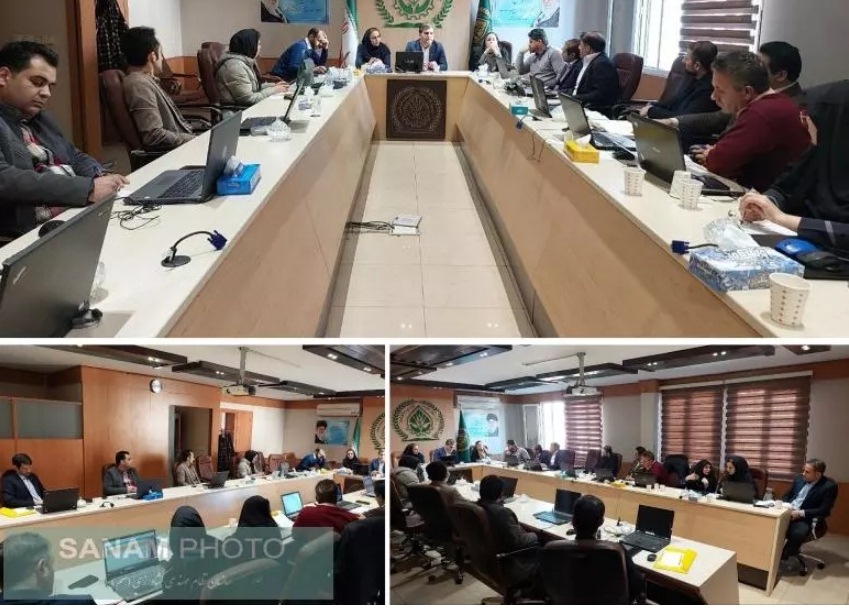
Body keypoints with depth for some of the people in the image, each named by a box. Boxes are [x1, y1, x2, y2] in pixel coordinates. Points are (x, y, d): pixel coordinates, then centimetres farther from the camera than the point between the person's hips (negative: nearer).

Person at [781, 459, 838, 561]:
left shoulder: (829, 486, -6)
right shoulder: (799, 478, 11)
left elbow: (824, 511, -11)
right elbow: (787, 496, 20)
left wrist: (801, 513, -18)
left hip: (805, 519, -5)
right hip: (787, 513, 5)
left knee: (797, 533, -37)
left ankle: (782, 558, -18)